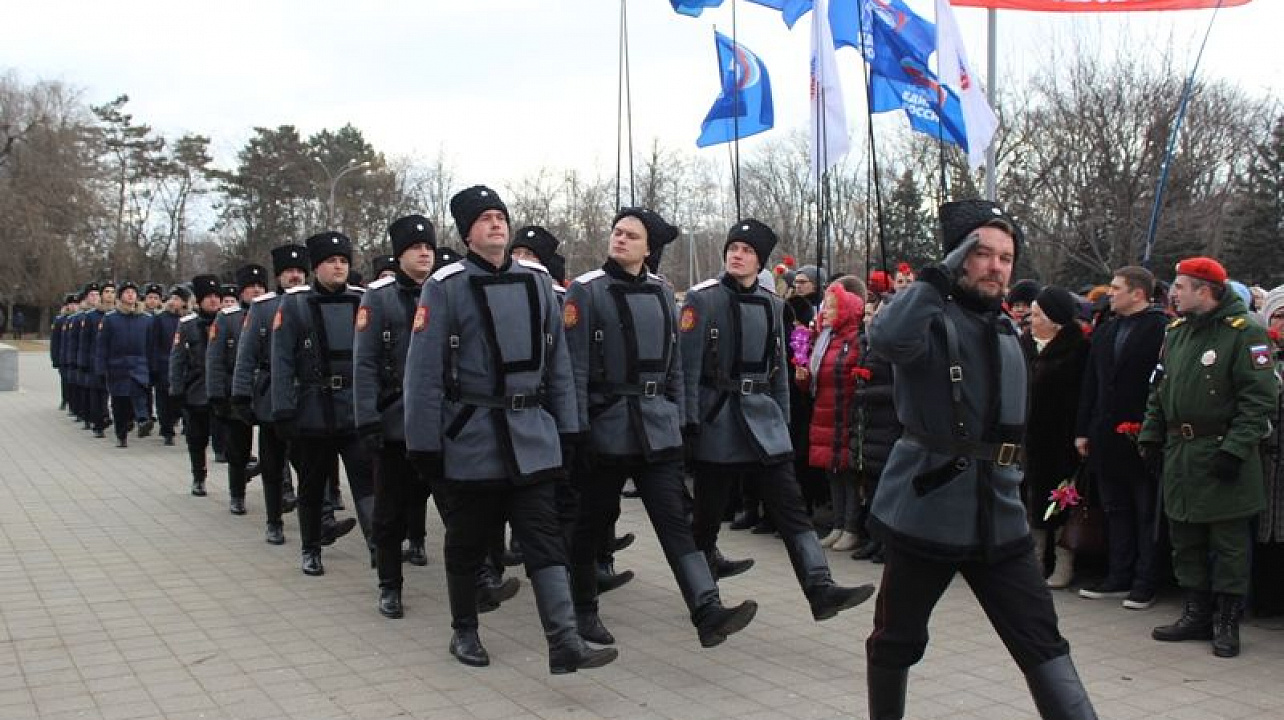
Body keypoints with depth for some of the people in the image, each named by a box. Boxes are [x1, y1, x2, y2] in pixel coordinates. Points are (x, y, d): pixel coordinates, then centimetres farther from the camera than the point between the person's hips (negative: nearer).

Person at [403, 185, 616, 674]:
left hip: (532, 437, 3)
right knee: (468, 541, 11)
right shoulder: (445, 287, -6)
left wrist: (565, 427, 8)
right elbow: (424, 372, -8)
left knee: (544, 537, -3)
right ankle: (464, 633, 29)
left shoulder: (537, 281, 7)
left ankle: (565, 644, -5)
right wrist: (424, 445, -10)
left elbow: (557, 360, 10)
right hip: (471, 439, -3)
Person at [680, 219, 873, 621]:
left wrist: (783, 419, 15)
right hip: (716, 418, -4)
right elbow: (688, 364, -8)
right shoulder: (702, 299, -6)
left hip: (763, 418, 4)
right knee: (708, 511, 7)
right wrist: (690, 421, -12)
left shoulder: (771, 304, 10)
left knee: (790, 505, -5)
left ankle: (820, 589, -9)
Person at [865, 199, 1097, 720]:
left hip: (998, 517, 6)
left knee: (1042, 642, 2)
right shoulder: (932, 320, -10)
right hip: (926, 511, -6)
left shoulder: (1008, 330, 13)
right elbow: (886, 338, -36)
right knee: (897, 640, 11)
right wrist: (939, 275, -27)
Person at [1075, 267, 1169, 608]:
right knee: (1116, 511, 14)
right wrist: (1083, 430, 11)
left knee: (1146, 513, 4)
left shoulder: (1162, 329, -10)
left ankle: (1145, 583, 11)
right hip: (1107, 436, 7)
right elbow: (1090, 384, 14)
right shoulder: (1104, 331, 13)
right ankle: (1118, 577, 22)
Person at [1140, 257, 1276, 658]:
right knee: (1185, 541, 13)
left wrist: (1235, 449, -20)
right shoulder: (1176, 332, 12)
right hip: (1179, 456, 7)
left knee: (1229, 545, 3)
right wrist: (1151, 436, 12)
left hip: (1222, 457, -7)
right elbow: (1160, 391, 19)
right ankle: (1197, 613, 24)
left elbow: (1260, 398, -15)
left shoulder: (1244, 332, -11)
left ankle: (1227, 623, 13)